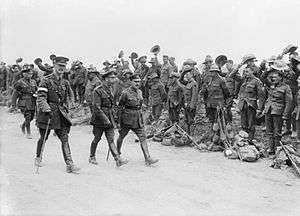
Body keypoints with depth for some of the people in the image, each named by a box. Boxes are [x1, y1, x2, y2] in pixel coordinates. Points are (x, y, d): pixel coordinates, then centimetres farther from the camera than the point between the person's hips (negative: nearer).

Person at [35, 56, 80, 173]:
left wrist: (65, 110, 22)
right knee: (43, 138, 9)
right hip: (47, 113, -4)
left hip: (60, 115, 4)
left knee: (65, 139, -4)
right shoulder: (46, 80, -7)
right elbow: (41, 98, -16)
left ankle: (69, 164, -8)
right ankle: (38, 158, 33)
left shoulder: (65, 83, 12)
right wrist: (47, 109, -28)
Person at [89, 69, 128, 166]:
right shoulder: (98, 91, -15)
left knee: (111, 139, 1)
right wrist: (105, 119, -23)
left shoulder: (110, 89, 9)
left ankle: (118, 160, -7)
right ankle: (92, 157, 27)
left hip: (109, 117, 6)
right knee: (97, 139, 8)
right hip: (99, 118, -6)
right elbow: (96, 107, -19)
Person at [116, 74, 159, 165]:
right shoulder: (125, 93, -11)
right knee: (121, 136, 12)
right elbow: (120, 107, -6)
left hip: (138, 119, 5)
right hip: (127, 118, -5)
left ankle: (147, 158, -7)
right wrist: (120, 122, -5)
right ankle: (117, 154, 35)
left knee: (143, 137, -4)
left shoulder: (140, 92, 8)